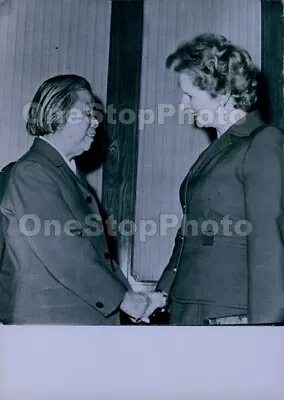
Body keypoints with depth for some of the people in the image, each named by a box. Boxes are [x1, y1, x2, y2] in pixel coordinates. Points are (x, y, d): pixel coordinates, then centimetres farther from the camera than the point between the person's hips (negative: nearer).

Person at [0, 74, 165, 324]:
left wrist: (131, 294, 2)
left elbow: (97, 249, 12)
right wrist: (121, 298, -12)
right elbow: (64, 253, -18)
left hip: (91, 315, 8)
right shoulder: (31, 172, -12)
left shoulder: (70, 173, 15)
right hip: (52, 316, -8)